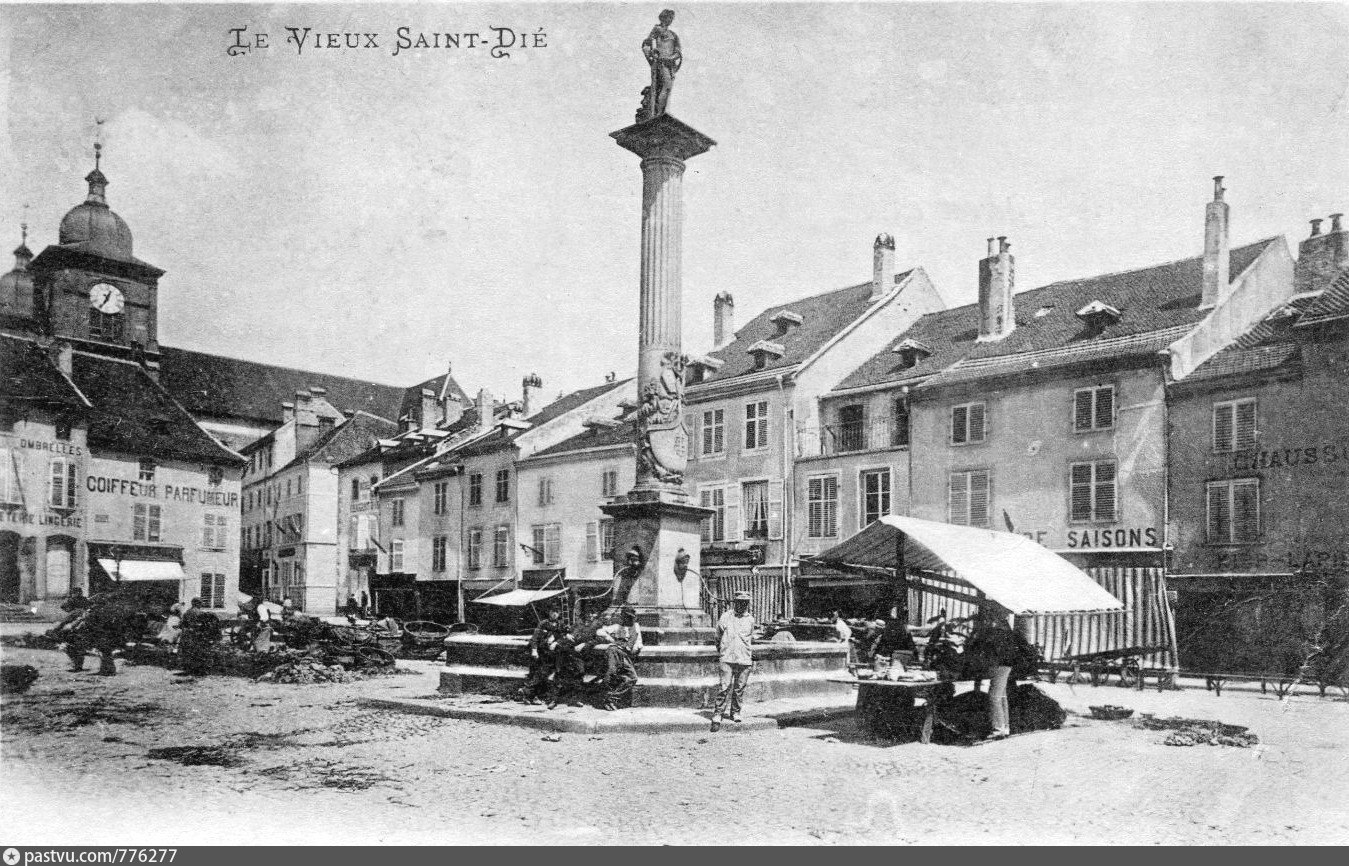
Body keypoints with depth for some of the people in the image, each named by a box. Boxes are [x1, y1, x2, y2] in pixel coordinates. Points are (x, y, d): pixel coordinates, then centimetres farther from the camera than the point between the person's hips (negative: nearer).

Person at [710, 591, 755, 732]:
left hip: (745, 659, 3)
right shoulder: (725, 618, 3)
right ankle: (717, 715, -6)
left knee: (740, 688, 5)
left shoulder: (750, 619, 10)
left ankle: (735, 712, 22)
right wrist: (719, 652, 16)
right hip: (727, 658, -3)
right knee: (725, 687, -10)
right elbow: (718, 637, 16)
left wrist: (752, 654, 25)